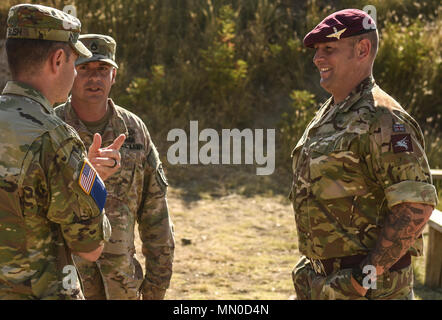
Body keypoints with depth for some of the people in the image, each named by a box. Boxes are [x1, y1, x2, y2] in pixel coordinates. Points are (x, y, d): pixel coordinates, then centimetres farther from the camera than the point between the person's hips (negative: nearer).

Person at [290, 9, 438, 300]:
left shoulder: (382, 120, -16)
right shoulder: (327, 116, 14)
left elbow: (417, 204, -23)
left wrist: (372, 270, -23)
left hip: (366, 287, -9)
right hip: (321, 283, 9)